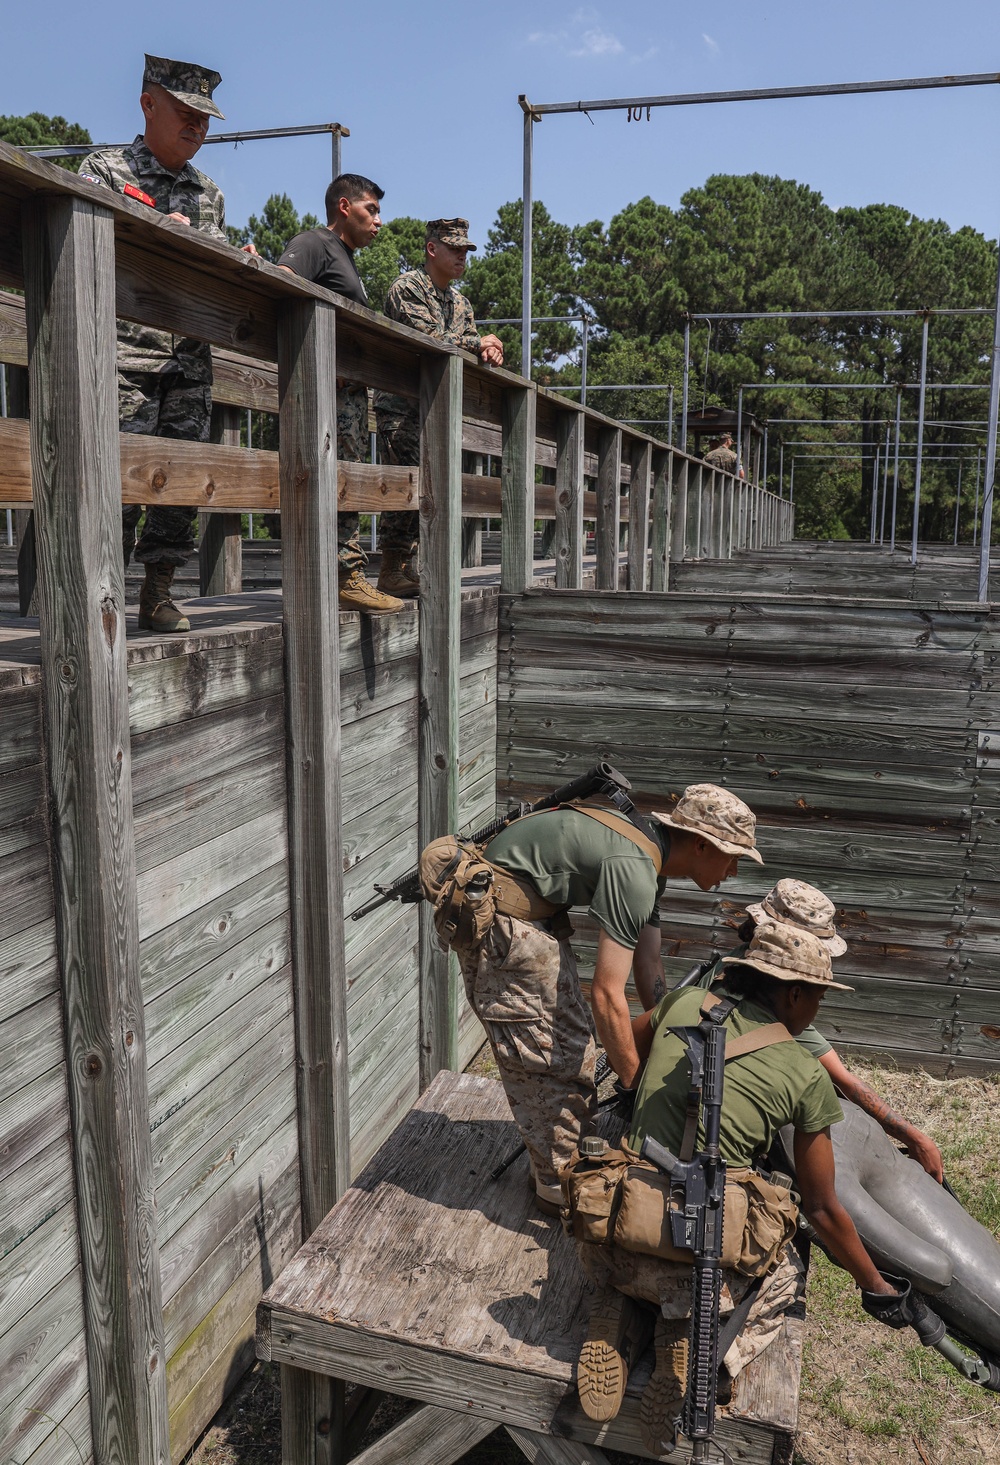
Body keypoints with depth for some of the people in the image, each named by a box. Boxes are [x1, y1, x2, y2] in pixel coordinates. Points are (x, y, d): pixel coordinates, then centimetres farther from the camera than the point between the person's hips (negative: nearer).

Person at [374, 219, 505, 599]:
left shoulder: (459, 301, 21)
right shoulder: (407, 287, -5)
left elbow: (471, 349, 17)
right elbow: (429, 338, -19)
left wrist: (487, 353, -8)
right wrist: (478, 343, -9)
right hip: (401, 406, -8)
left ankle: (406, 567, 8)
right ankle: (391, 571, -9)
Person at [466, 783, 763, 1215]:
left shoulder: (650, 856, 5)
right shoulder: (633, 870, -26)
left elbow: (649, 967, 13)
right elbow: (607, 995, -26)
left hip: (535, 913, 10)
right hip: (501, 923, -10)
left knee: (571, 1046, 18)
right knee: (554, 1053, -2)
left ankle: (558, 1165, 32)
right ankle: (561, 1190, 14)